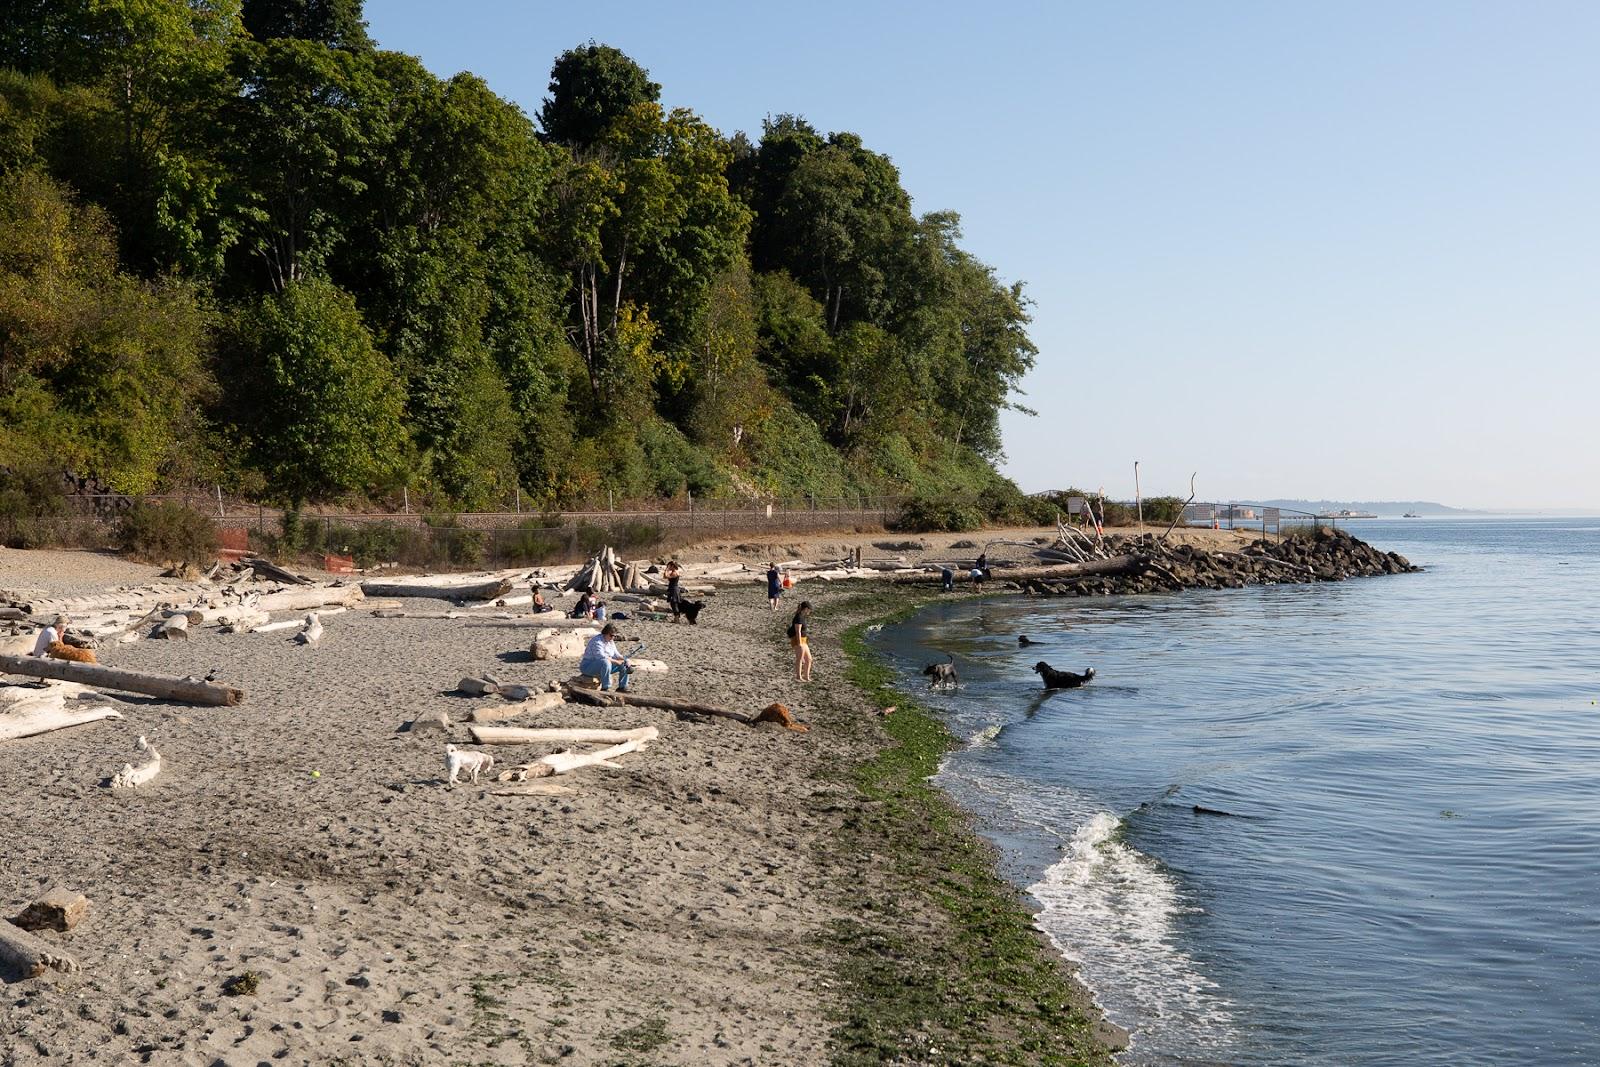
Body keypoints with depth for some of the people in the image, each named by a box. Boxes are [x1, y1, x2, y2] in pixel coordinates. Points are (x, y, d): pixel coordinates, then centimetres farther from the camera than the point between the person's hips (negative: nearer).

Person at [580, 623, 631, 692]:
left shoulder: (610, 641, 7)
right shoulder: (597, 641, -22)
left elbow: (616, 654, 9)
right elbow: (601, 657, -33)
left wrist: (623, 659, -12)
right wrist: (616, 661, -28)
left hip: (603, 666, 9)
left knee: (624, 663, 0)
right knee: (606, 662, -40)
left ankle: (622, 687, 6)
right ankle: (605, 688, -33)